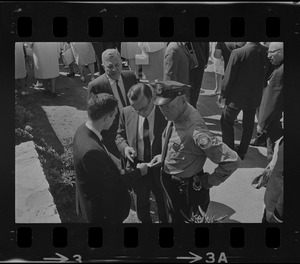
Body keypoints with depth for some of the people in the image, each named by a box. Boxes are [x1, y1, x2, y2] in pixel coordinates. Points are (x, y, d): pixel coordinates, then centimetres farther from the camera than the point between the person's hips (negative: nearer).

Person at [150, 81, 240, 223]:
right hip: (168, 184, 7)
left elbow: (232, 160, -34)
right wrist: (163, 156, 0)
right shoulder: (174, 117, -10)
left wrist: (210, 181, -21)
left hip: (185, 191, -7)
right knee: (172, 218, 28)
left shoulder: (195, 132, -36)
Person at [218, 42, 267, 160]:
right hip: (255, 97, 4)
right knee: (248, 125, 17)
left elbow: (229, 77, -15)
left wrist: (222, 94, -2)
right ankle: (242, 152, 28)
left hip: (237, 97, -4)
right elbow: (263, 76, 2)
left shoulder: (237, 53, -22)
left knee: (226, 121, 14)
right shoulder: (265, 52, -10)